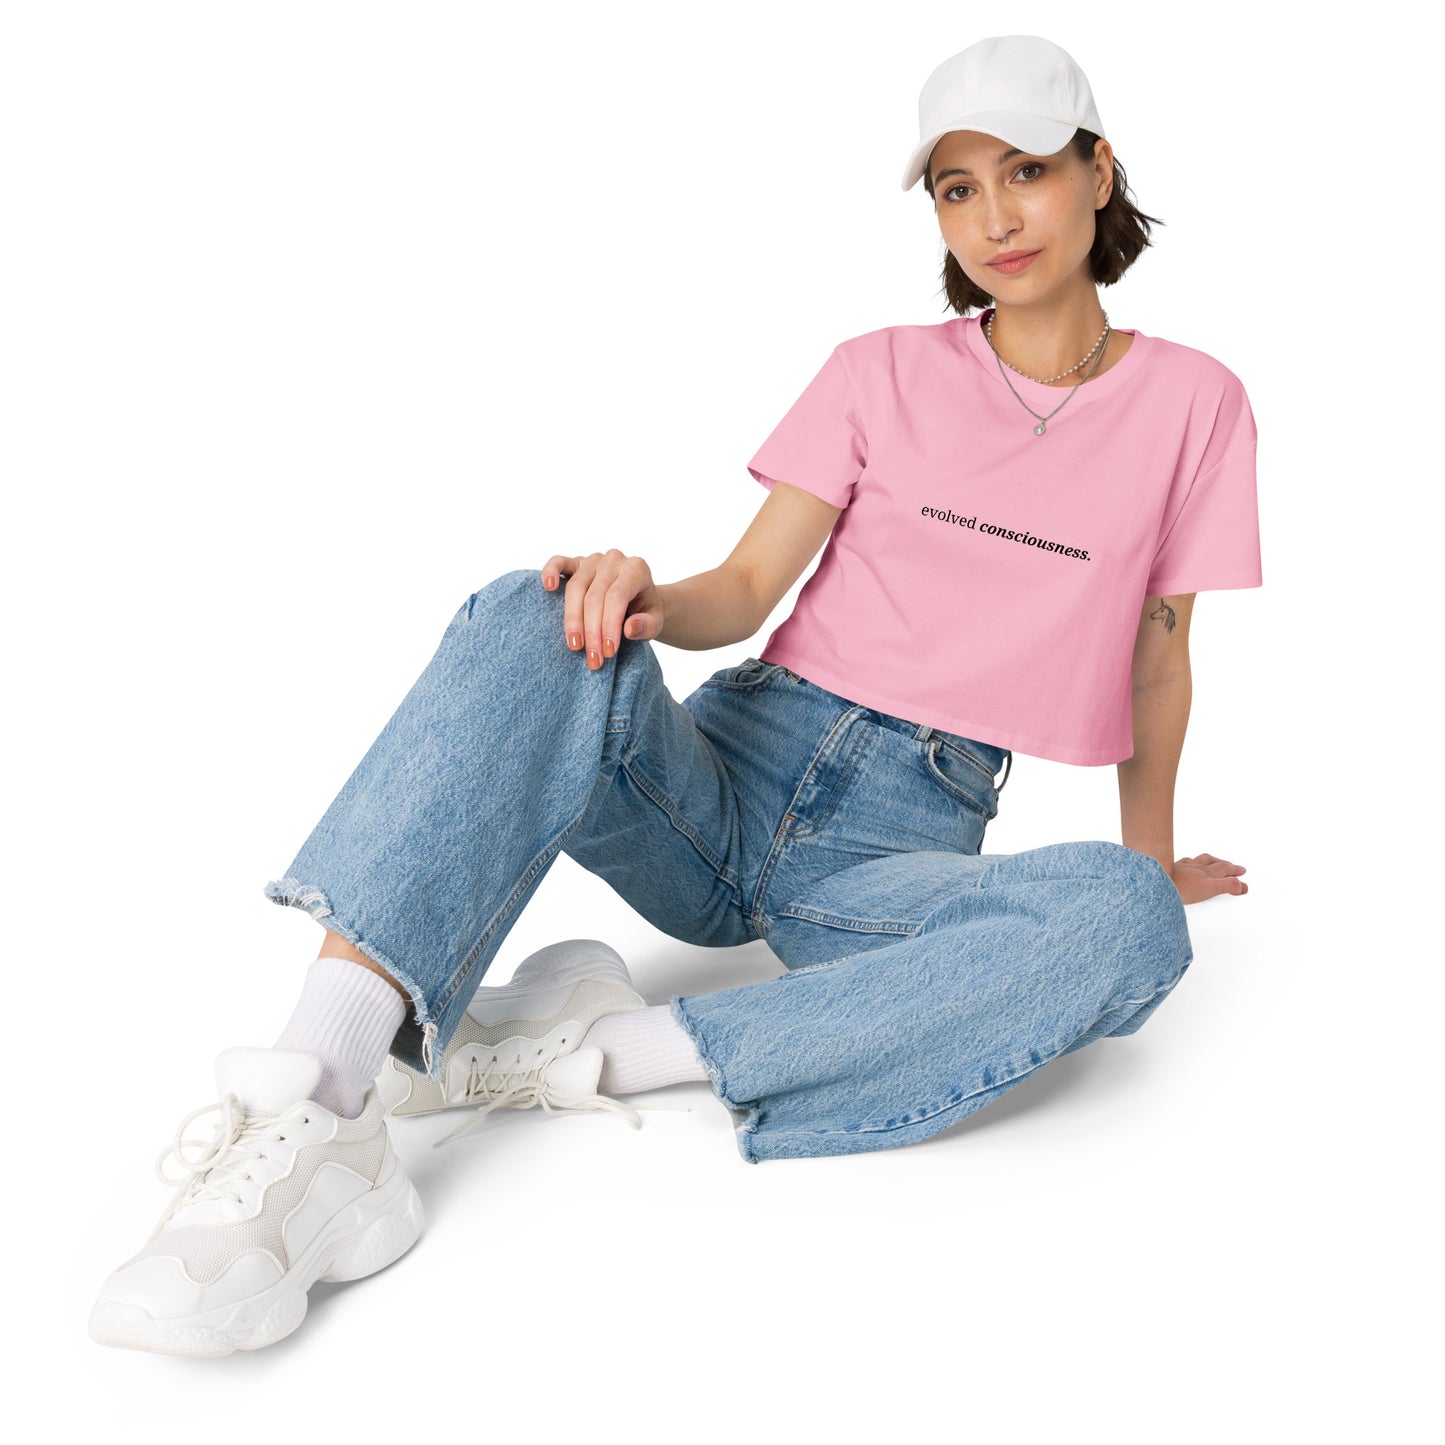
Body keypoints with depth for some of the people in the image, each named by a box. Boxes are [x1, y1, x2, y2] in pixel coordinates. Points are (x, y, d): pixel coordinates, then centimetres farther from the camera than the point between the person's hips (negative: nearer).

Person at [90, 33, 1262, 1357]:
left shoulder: (1190, 404, 7)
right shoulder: (883, 372, 9)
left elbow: (1157, 659, 14)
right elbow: (748, 588, 1)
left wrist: (1153, 854, 22)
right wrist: (645, 594, -21)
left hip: (902, 848, 0)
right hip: (730, 775, 1)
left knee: (1130, 923, -34)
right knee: (539, 624, -30)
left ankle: (594, 1053, -32)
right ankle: (310, 1111, -43)